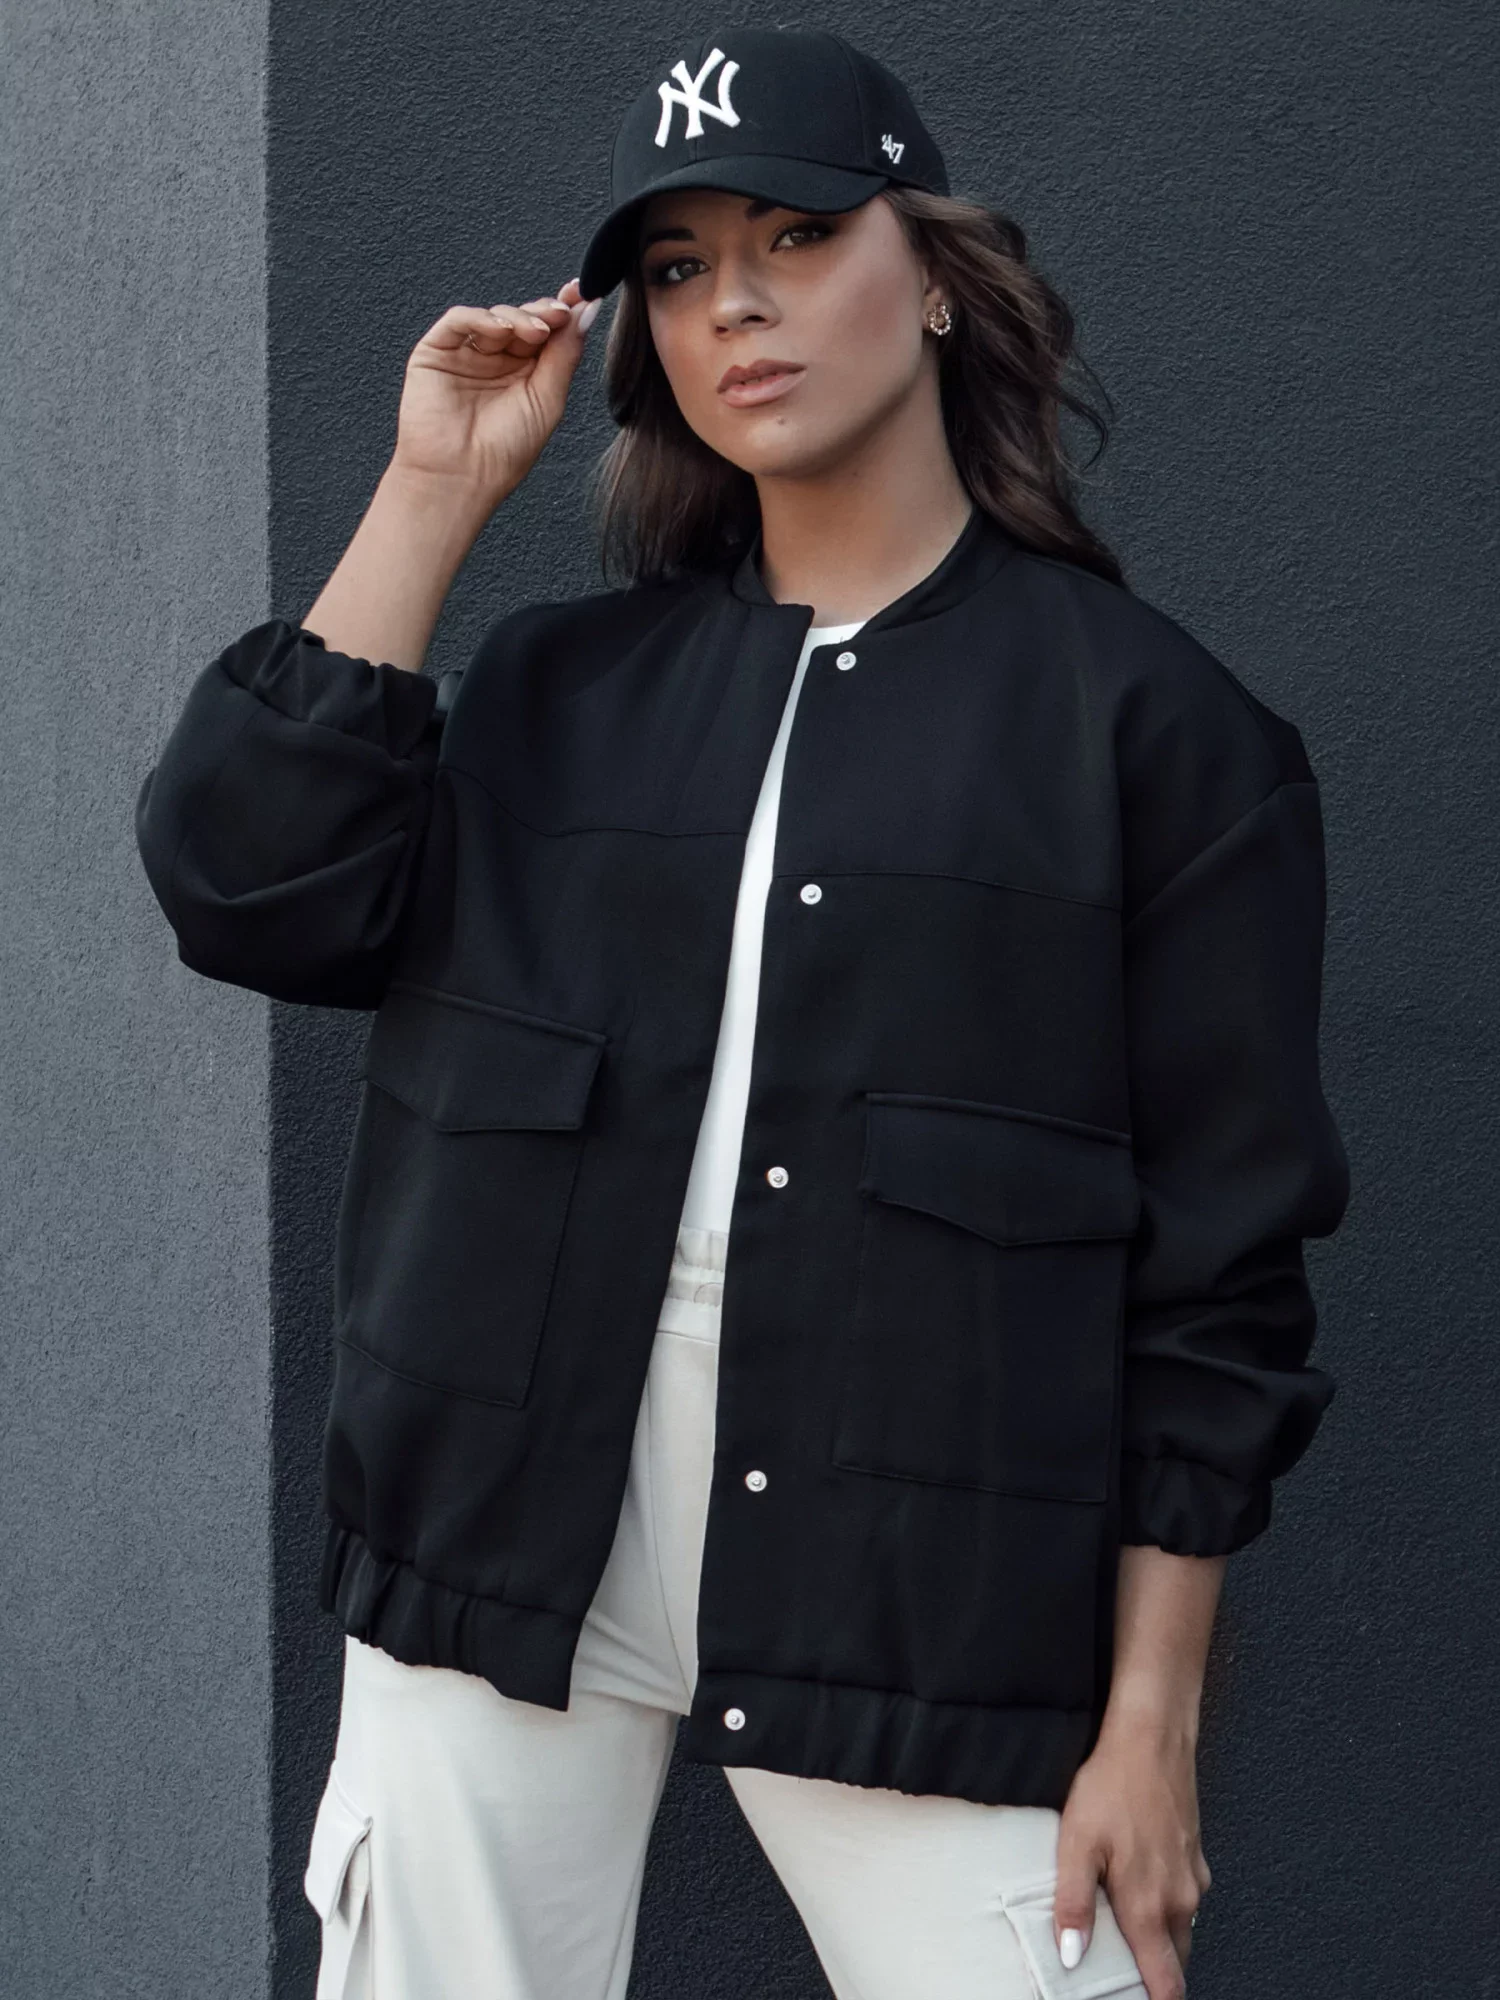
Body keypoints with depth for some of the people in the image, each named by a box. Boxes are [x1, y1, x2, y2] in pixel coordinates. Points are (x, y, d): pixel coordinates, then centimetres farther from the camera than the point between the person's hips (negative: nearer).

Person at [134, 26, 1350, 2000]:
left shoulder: (1152, 722, -1)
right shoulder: (565, 689, 12)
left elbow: (1219, 1271, -2)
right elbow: (250, 879, -5)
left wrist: (1152, 1723, -5)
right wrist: (436, 492, 0)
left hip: (918, 1601, -3)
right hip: (511, 1549, 3)